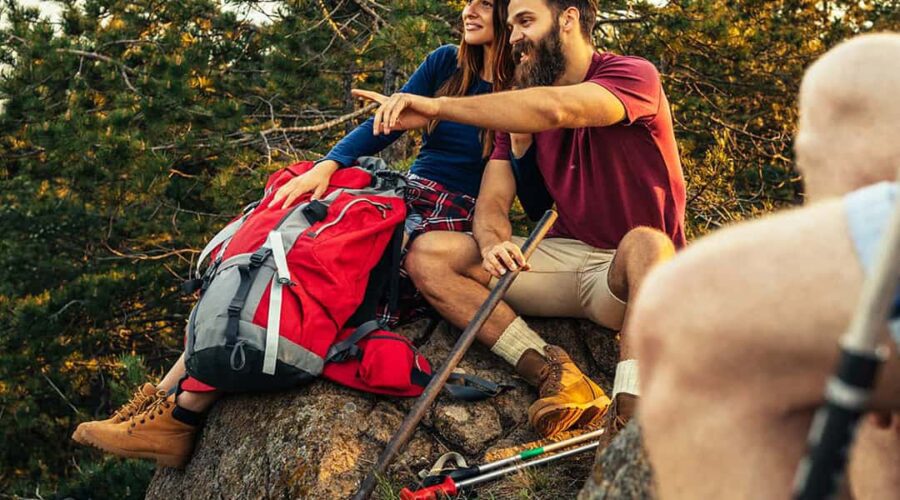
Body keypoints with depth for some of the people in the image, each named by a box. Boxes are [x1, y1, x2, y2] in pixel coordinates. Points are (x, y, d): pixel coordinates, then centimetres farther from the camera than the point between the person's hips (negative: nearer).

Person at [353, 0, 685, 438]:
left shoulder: (632, 75, -9)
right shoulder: (522, 108, 10)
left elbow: (554, 109, -31)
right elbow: (493, 200, -1)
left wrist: (439, 107, -34)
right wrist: (493, 245, -25)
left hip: (627, 274, -6)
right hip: (564, 257, 6)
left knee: (644, 243, -40)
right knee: (427, 255, -13)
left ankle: (631, 413, -40)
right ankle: (554, 374, -27)